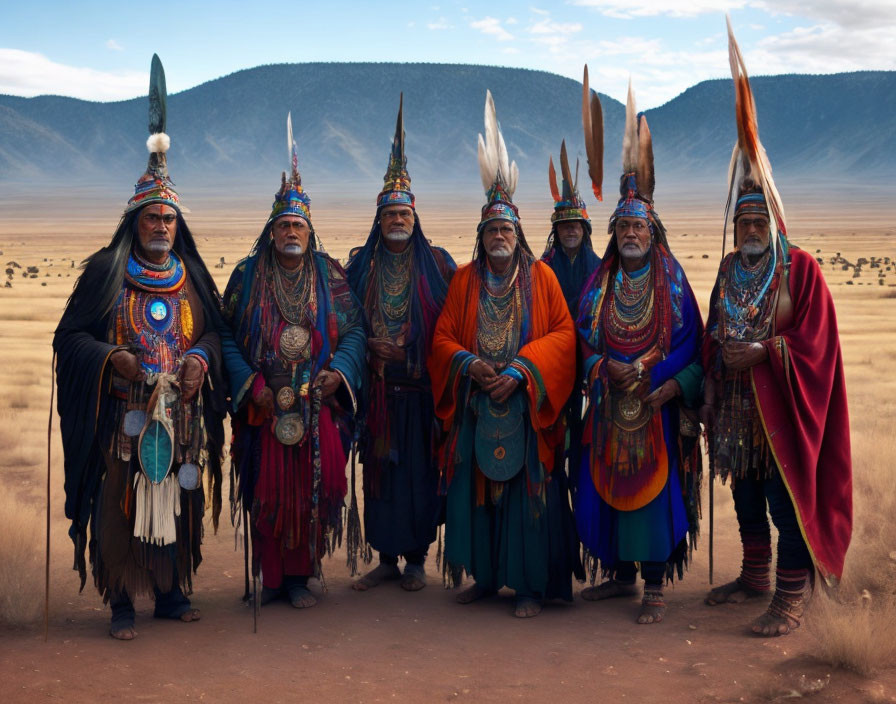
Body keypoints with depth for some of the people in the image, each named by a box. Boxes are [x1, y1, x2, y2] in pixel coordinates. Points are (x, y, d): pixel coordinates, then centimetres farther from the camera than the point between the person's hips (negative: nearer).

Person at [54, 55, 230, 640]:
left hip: (180, 412, 3)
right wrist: (112, 357, -16)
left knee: (177, 499, 8)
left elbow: (215, 330, 16)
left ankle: (172, 592, 22)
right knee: (120, 502, -2)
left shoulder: (192, 275, 10)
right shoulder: (105, 272, 0)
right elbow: (71, 336, 1)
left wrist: (201, 359, -5)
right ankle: (122, 602, 9)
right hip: (121, 413, -3)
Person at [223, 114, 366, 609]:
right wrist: (250, 385, -8)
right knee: (268, 492, 1)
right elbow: (228, 336, 4)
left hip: (319, 406, 1)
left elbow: (355, 329, 7)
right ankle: (271, 577, 14)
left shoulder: (329, 275, 7)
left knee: (311, 491, 2)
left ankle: (300, 576, 14)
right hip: (265, 408, -1)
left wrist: (339, 371, -10)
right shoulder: (248, 276, 5)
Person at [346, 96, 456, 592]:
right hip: (378, 391, 2)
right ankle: (387, 558, 16)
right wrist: (371, 347, -7)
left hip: (423, 389, -2)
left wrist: (410, 351, -8)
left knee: (420, 472, 3)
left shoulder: (438, 263, 3)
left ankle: (416, 559, 14)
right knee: (379, 473, 5)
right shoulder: (361, 265, 8)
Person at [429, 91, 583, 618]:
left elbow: (563, 334, -4)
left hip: (527, 408, -2)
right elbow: (443, 338, 6)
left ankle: (532, 585, 8)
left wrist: (520, 369, -16)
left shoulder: (541, 277, 2)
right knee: (477, 489, 6)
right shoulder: (464, 280, 7)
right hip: (475, 407, 2)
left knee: (528, 490, -1)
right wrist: (470, 364, -14)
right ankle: (486, 575, 20)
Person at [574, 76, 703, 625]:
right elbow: (585, 339, 8)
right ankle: (621, 574, 23)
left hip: (657, 405, -3)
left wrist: (671, 384, -17)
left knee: (653, 486, -5)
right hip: (610, 405, 4)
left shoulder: (672, 281, 0)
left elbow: (691, 342, -3)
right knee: (608, 487, 7)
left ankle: (655, 587, 4)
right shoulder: (601, 284, 9)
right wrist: (607, 368, -11)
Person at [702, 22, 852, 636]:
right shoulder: (728, 271, 11)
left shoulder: (801, 270, -7)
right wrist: (717, 370, 5)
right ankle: (754, 578, 29)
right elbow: (712, 334, 16)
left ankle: (793, 594, 3)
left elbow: (815, 341, -10)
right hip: (735, 404, 6)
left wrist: (763, 352, -20)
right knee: (746, 495, 15)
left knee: (789, 498, -4)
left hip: (782, 406, -6)